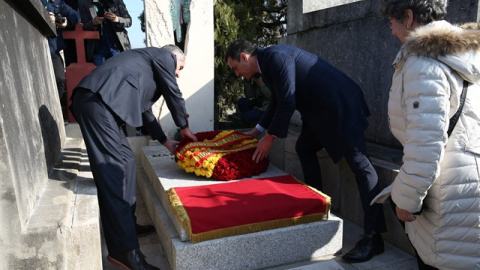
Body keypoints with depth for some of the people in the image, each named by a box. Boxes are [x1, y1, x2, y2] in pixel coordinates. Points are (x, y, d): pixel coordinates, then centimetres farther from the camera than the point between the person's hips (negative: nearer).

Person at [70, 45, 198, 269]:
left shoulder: (148, 64, 36)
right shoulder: (163, 56, 12)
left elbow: (144, 108, 36)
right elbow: (173, 93, 11)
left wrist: (165, 141, 38)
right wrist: (185, 127, 25)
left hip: (101, 101, 10)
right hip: (99, 99, -10)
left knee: (125, 161, 13)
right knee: (114, 168, -14)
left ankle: (127, 224, 23)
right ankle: (124, 250, -13)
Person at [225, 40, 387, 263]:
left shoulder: (276, 57, -18)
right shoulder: (266, 64, 12)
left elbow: (287, 103, -21)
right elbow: (277, 103, 22)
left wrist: (269, 138, -10)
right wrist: (256, 131, 26)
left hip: (340, 104, -10)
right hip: (320, 108, 10)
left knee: (359, 165, -10)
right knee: (304, 147, 16)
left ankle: (373, 237, -6)